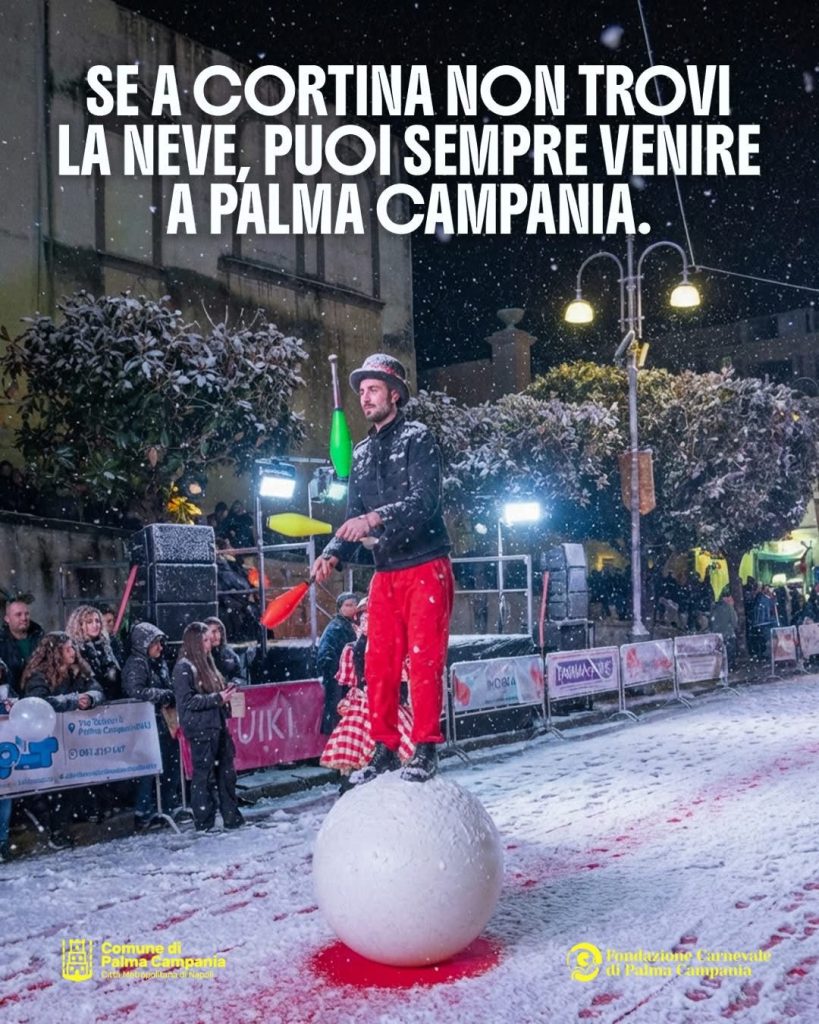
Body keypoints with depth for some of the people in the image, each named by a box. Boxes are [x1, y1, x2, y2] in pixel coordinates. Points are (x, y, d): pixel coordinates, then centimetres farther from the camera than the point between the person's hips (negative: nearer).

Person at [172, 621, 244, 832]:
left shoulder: (205, 663, 15)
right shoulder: (184, 667, -10)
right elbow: (187, 700, -16)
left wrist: (225, 693, 4)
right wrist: (217, 698, -17)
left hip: (217, 725, 8)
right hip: (200, 729, -8)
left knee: (226, 772, 10)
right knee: (204, 775, -1)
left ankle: (232, 817, 18)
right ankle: (204, 823, 8)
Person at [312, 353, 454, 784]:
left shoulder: (417, 438, -3)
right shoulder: (361, 453, 16)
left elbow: (424, 500, -18)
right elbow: (354, 516, 15)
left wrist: (375, 518, -32)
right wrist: (333, 554, -3)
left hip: (425, 567, -6)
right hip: (385, 573, 6)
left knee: (424, 659, -7)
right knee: (379, 662, 4)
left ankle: (426, 748, 1)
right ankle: (385, 747, 14)